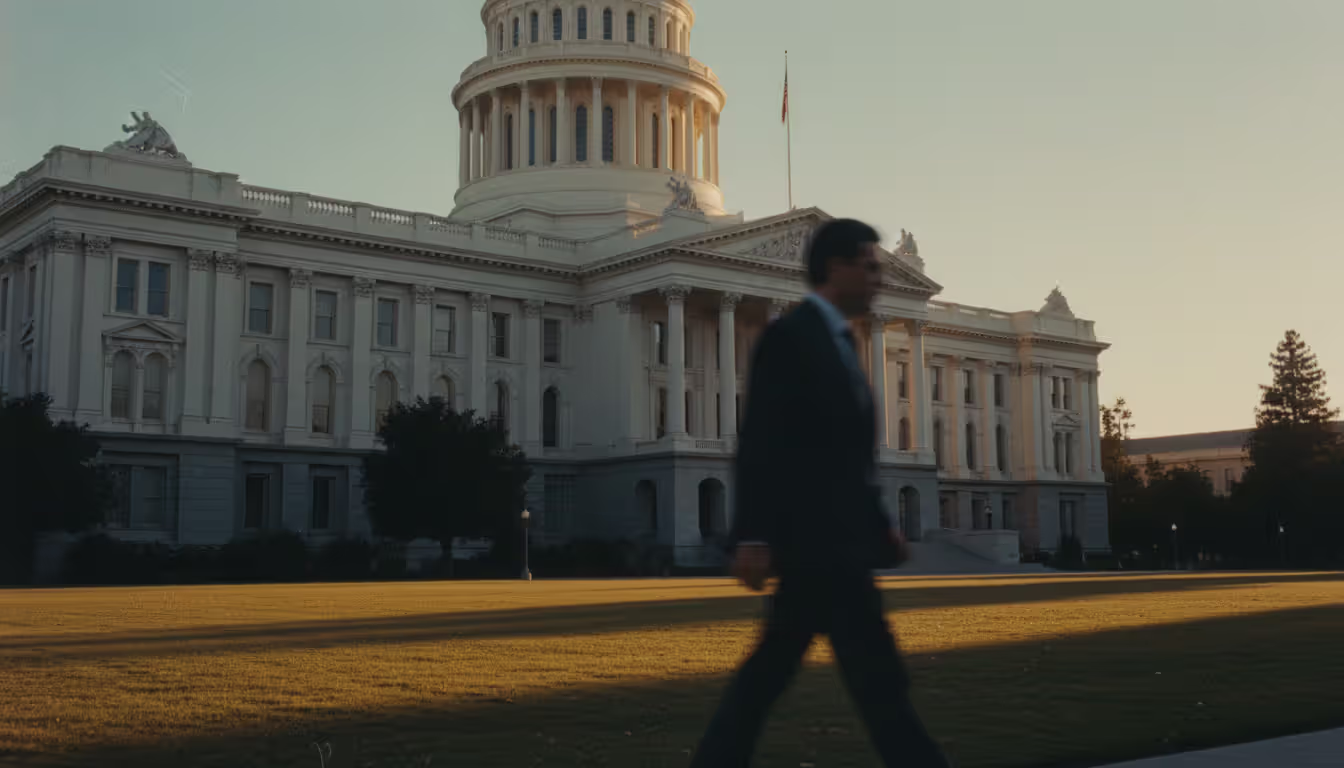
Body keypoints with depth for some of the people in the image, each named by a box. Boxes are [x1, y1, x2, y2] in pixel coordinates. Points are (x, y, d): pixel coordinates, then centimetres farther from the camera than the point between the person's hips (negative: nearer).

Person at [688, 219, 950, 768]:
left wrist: (880, 527, 20)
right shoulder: (790, 335, -9)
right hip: (812, 537, -10)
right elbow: (760, 444, -17)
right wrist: (753, 535, -22)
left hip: (831, 537, 10)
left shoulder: (837, 341, 20)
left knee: (768, 671, 10)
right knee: (879, 677, -6)